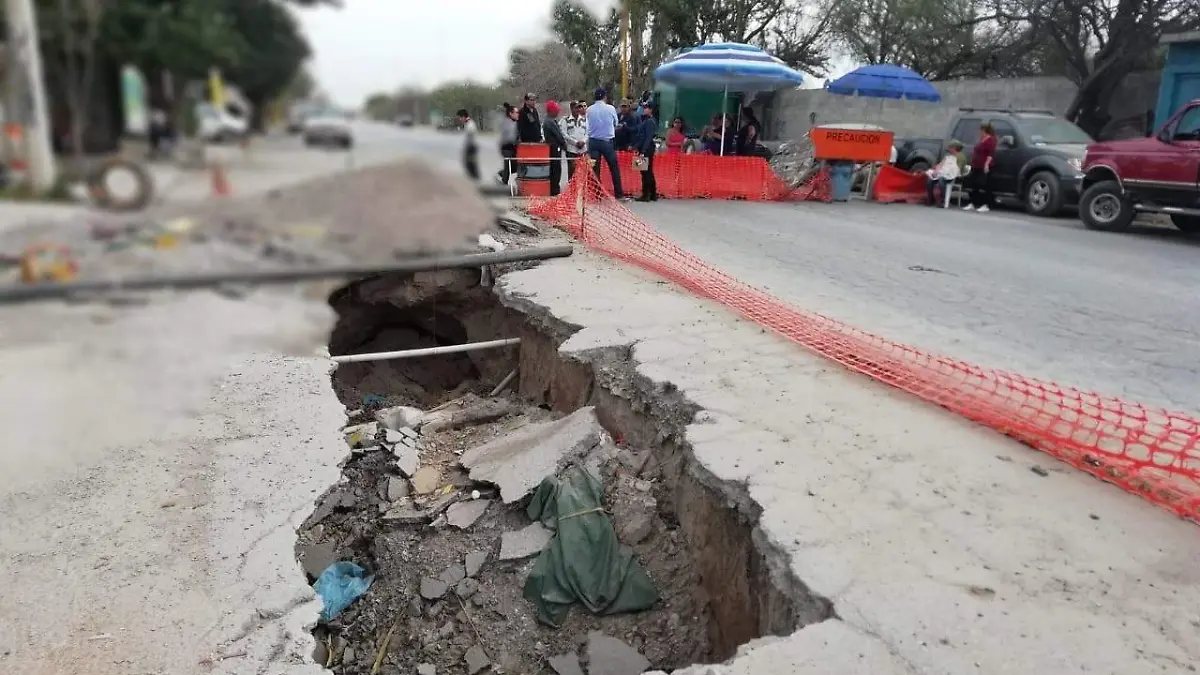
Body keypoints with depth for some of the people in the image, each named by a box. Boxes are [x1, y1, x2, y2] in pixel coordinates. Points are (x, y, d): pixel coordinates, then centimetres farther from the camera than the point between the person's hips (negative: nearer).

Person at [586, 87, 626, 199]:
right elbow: (615, 124, 6)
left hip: (593, 141, 2)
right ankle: (619, 194, 10)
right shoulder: (610, 108, -5)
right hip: (607, 141, -2)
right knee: (614, 168, 8)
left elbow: (589, 125, 1)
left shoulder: (589, 109, -1)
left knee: (595, 169, 5)